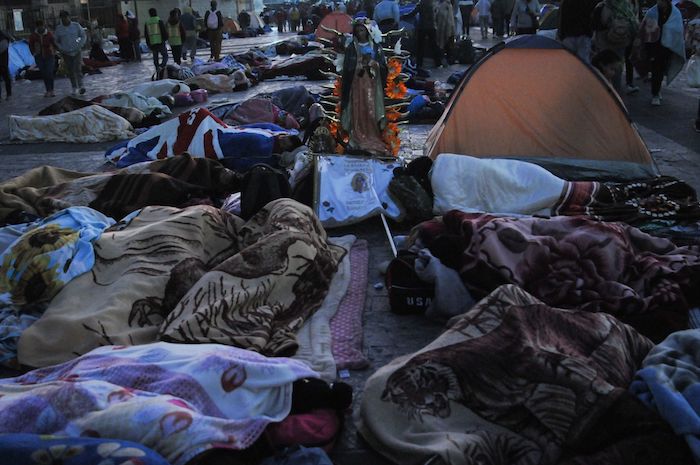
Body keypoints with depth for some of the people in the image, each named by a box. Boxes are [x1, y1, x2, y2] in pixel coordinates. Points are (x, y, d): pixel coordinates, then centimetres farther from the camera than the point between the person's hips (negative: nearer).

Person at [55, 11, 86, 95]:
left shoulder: (76, 26, -1)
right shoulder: (58, 28, 0)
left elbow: (83, 36, 4)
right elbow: (55, 41, 7)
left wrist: (79, 46, -8)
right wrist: (62, 49, -7)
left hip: (76, 52, -1)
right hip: (66, 53, 1)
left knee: (78, 69, -13)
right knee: (70, 71, 5)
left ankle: (80, 86, -17)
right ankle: (75, 88, 14)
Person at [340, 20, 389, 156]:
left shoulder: (376, 47, 11)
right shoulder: (351, 48, 8)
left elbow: (383, 67, 7)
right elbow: (347, 69, 1)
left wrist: (372, 62, -10)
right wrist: (361, 63, -12)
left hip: (372, 85, 1)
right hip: (357, 84, -1)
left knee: (372, 113, -6)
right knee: (358, 112, -8)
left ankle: (373, 141, -4)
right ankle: (357, 143, -8)